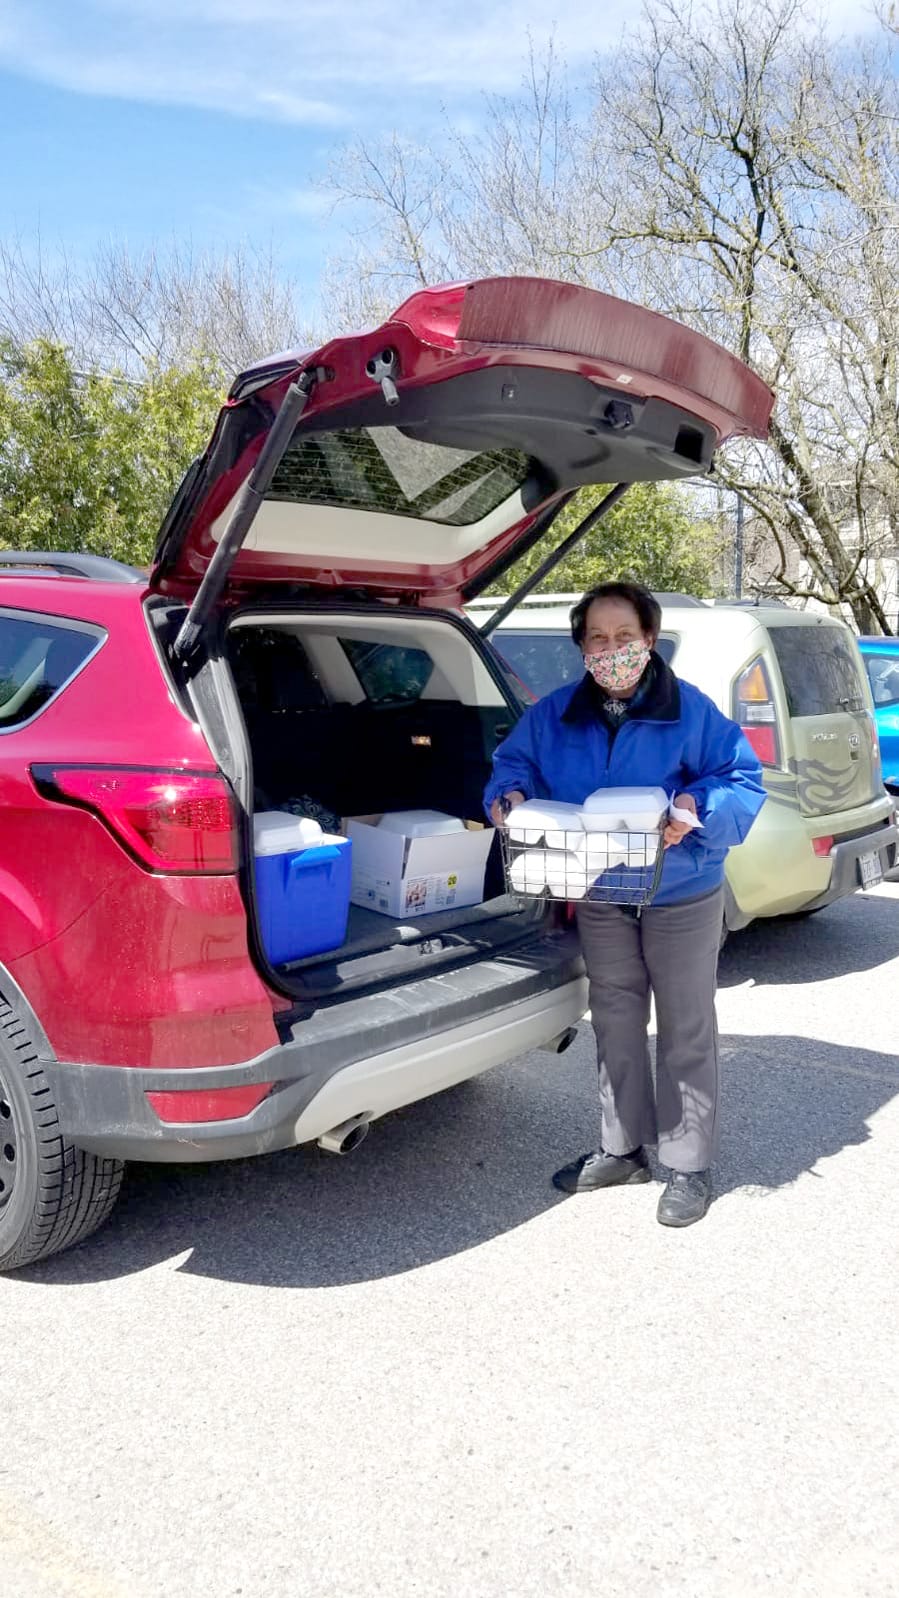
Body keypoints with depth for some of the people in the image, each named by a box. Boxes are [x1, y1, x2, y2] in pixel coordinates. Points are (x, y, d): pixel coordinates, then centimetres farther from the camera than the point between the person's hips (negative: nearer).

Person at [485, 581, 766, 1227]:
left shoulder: (690, 710, -15)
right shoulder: (556, 713, -3)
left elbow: (744, 781, -13)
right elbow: (515, 761, 8)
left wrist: (697, 807, -32)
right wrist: (510, 794, -15)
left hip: (681, 899, -4)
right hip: (600, 897, 5)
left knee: (686, 1030, 6)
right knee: (615, 1023, 17)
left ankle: (689, 1166, 20)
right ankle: (622, 1149, 34)